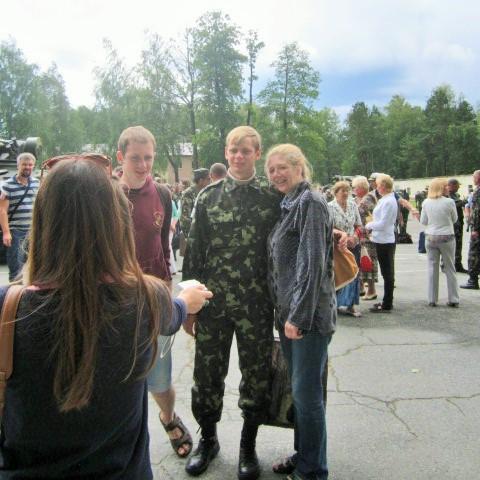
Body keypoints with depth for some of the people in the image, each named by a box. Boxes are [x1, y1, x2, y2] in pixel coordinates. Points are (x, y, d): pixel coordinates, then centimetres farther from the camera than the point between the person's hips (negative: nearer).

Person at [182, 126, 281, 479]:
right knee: (207, 372, 11)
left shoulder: (273, 197, 0)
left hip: (257, 304, -1)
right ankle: (208, 439, 34)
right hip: (213, 302, 2)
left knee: (256, 374, 9)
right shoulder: (208, 196, 4)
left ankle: (249, 445, 30)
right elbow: (193, 251, 5)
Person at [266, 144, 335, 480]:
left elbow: (313, 263, -18)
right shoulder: (289, 205, 15)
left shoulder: (311, 203, -12)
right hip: (289, 313, 9)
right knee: (299, 391, 17)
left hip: (309, 316, -8)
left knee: (306, 393, 0)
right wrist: (284, 312, 16)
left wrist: (299, 315, -18)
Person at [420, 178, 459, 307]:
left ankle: (432, 300, 11)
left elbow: (423, 221, 5)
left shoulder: (426, 202, -2)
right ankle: (453, 299, 13)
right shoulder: (449, 202, -11)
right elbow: (454, 219, 2)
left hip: (431, 238, 3)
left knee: (432, 268, 8)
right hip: (447, 238, -3)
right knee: (450, 269, 8)